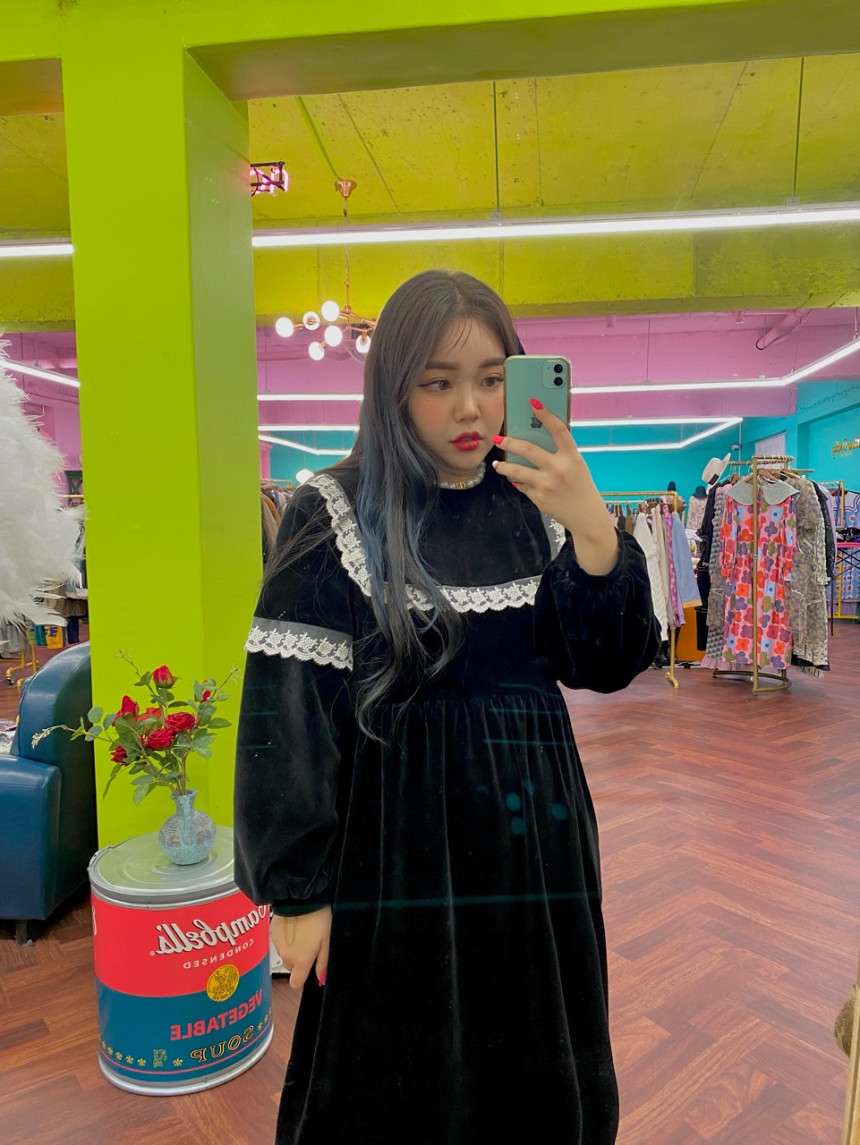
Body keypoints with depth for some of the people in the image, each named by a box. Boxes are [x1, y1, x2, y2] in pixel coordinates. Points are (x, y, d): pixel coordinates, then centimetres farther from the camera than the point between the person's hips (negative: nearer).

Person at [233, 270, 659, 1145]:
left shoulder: (534, 506, 1)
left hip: (532, 833, 4)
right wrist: (298, 888, -11)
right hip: (399, 842, -3)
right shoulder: (336, 512, -11)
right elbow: (287, 705, -12)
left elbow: (607, 662, -4)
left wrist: (591, 525, -20)